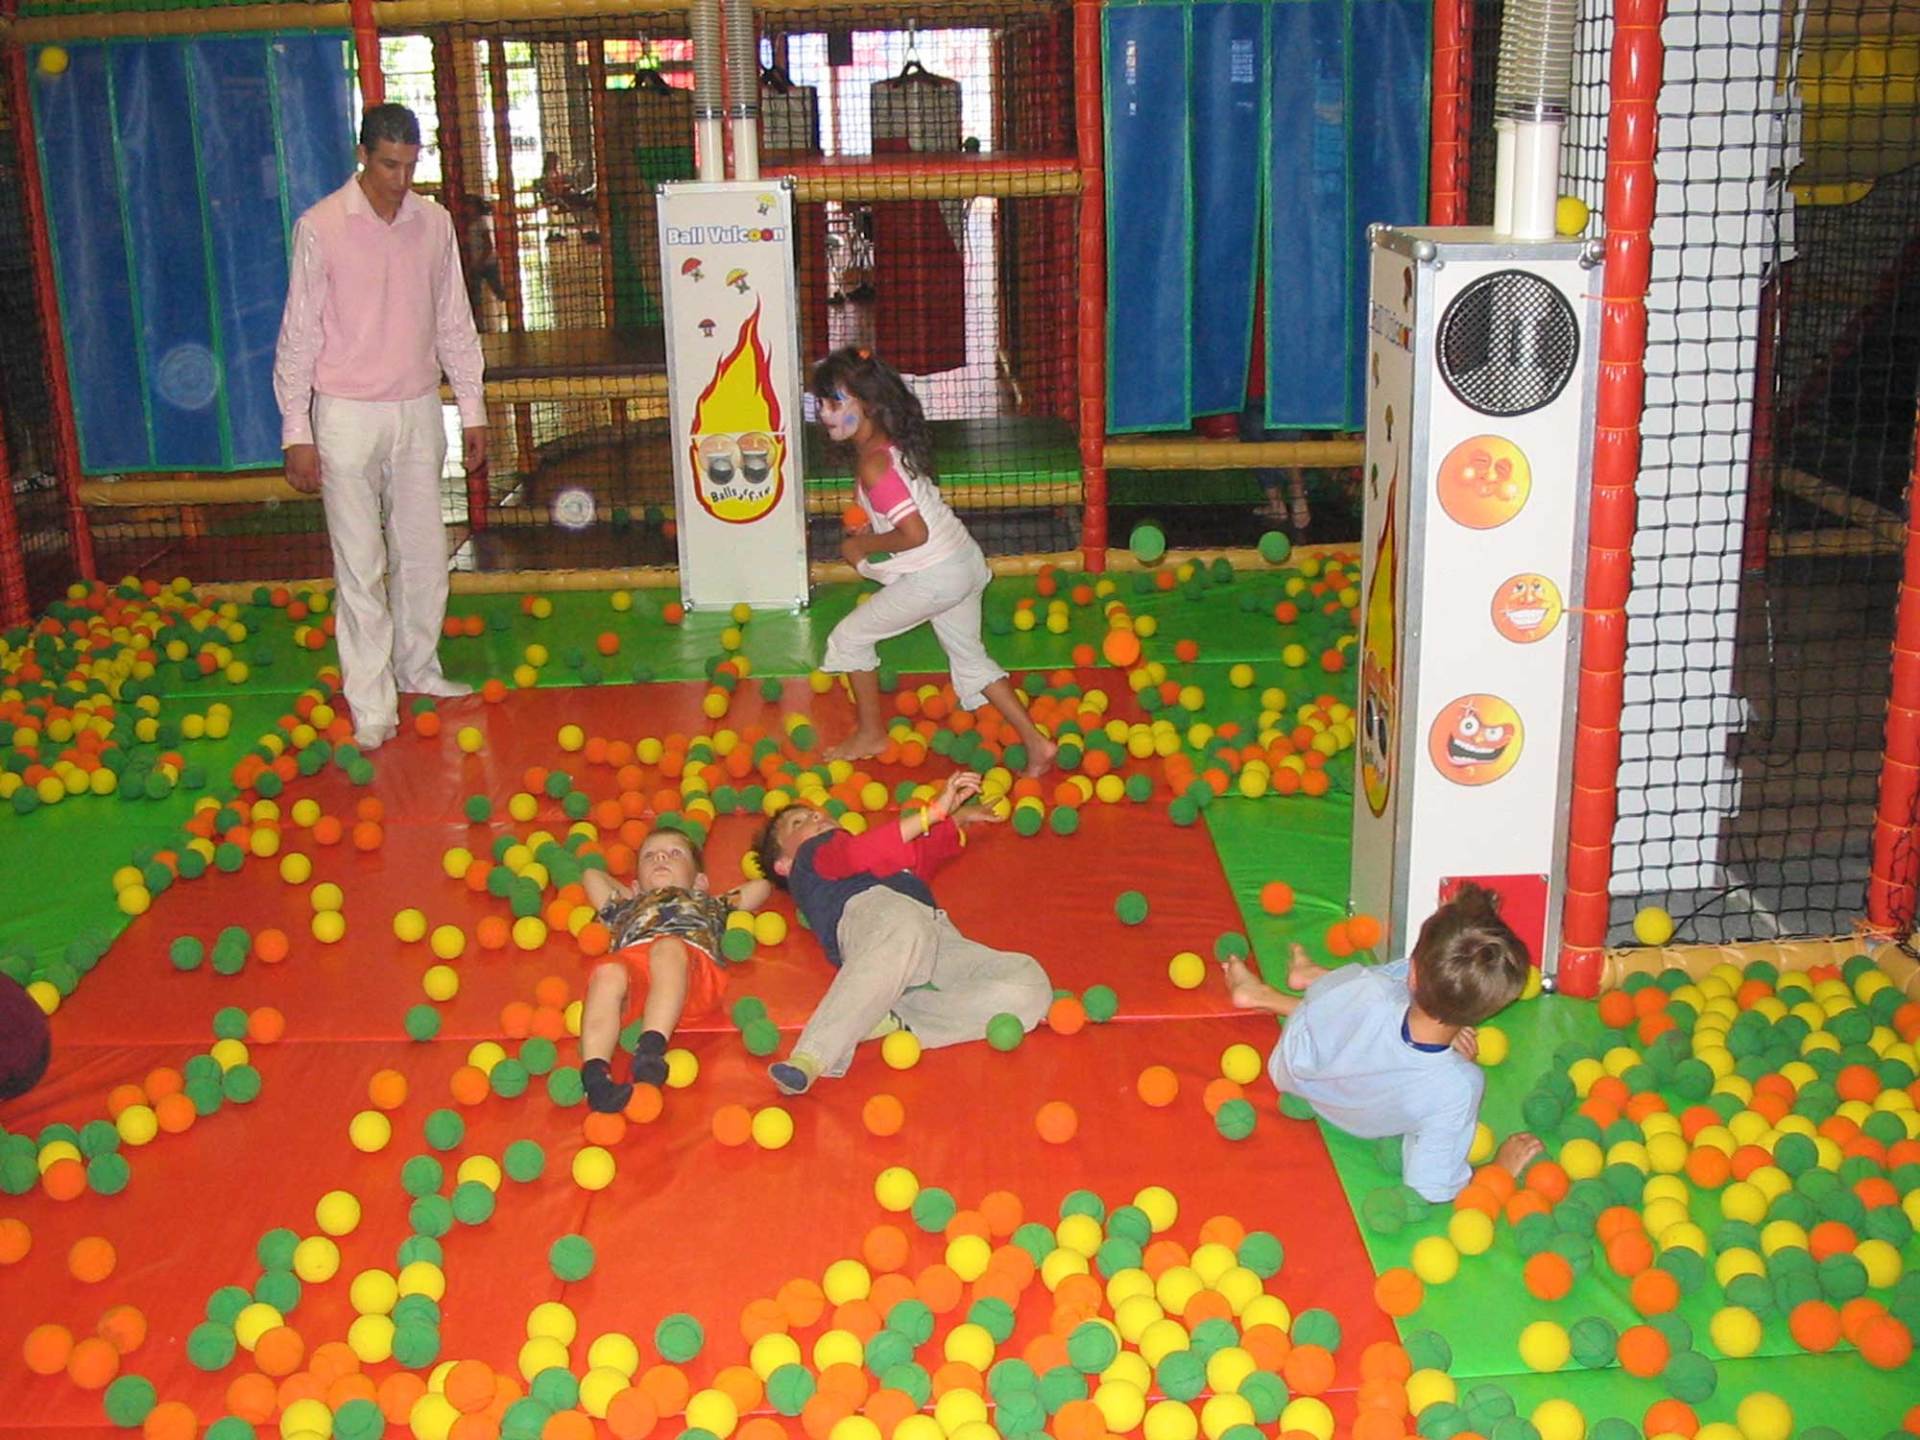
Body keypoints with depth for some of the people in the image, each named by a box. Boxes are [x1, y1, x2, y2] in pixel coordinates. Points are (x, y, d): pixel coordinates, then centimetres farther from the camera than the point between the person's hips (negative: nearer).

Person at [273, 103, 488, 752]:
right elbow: (299, 334, -6)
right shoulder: (321, 227, -8)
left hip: (418, 410, 4)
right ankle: (372, 707, 4)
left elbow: (454, 322, 12)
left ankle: (419, 670, 29)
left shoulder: (434, 223, 4)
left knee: (423, 552, 12)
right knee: (361, 564, -1)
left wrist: (473, 408, 11)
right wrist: (297, 432, -9)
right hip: (348, 415, -4)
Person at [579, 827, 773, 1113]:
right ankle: (594, 1072, -57)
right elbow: (591, 876, 60)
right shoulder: (628, 907, 52)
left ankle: (651, 1047, -61)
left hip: (692, 959, -1)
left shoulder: (710, 904, 49)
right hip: (630, 958, 1)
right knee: (607, 974, -38)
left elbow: (761, 886, 50)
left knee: (668, 948, -39)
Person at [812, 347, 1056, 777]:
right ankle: (1035, 742, 18)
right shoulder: (891, 444, 7)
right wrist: (870, 531, 8)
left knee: (849, 638, 7)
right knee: (970, 659, 21)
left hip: (936, 575, -9)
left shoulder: (873, 464, -21)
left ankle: (870, 734, 21)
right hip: (964, 561, 9)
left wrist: (863, 545, -11)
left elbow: (915, 534, -26)